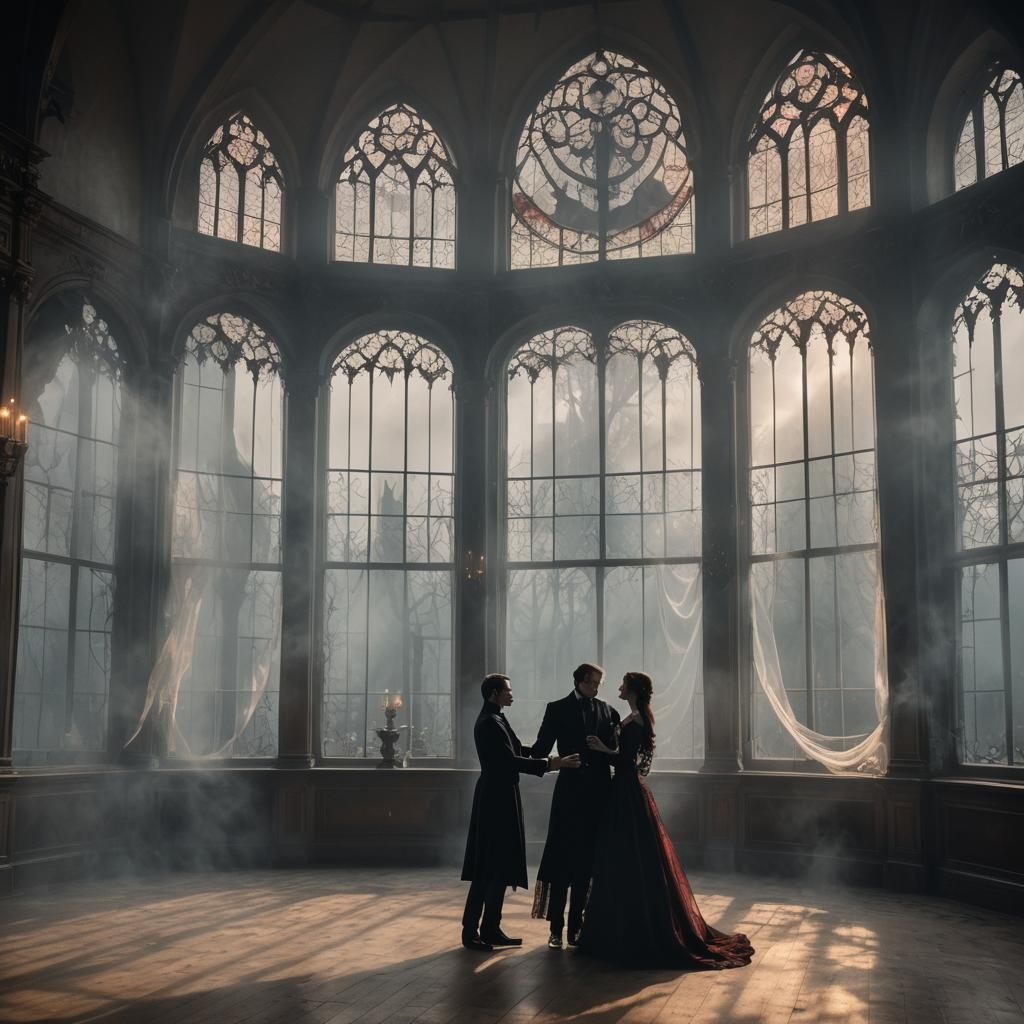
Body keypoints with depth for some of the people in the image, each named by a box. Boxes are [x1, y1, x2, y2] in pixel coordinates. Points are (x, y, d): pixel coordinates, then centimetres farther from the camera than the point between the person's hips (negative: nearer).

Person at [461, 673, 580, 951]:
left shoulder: (494, 720, 14)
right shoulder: (490, 723, -17)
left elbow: (515, 752, 16)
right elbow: (511, 760, -21)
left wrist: (550, 760, 14)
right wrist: (548, 764, -19)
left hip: (498, 799, 10)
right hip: (497, 800, -10)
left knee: (496, 866, 12)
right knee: (490, 869, -5)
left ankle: (490, 929, 18)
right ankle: (471, 931, 1)